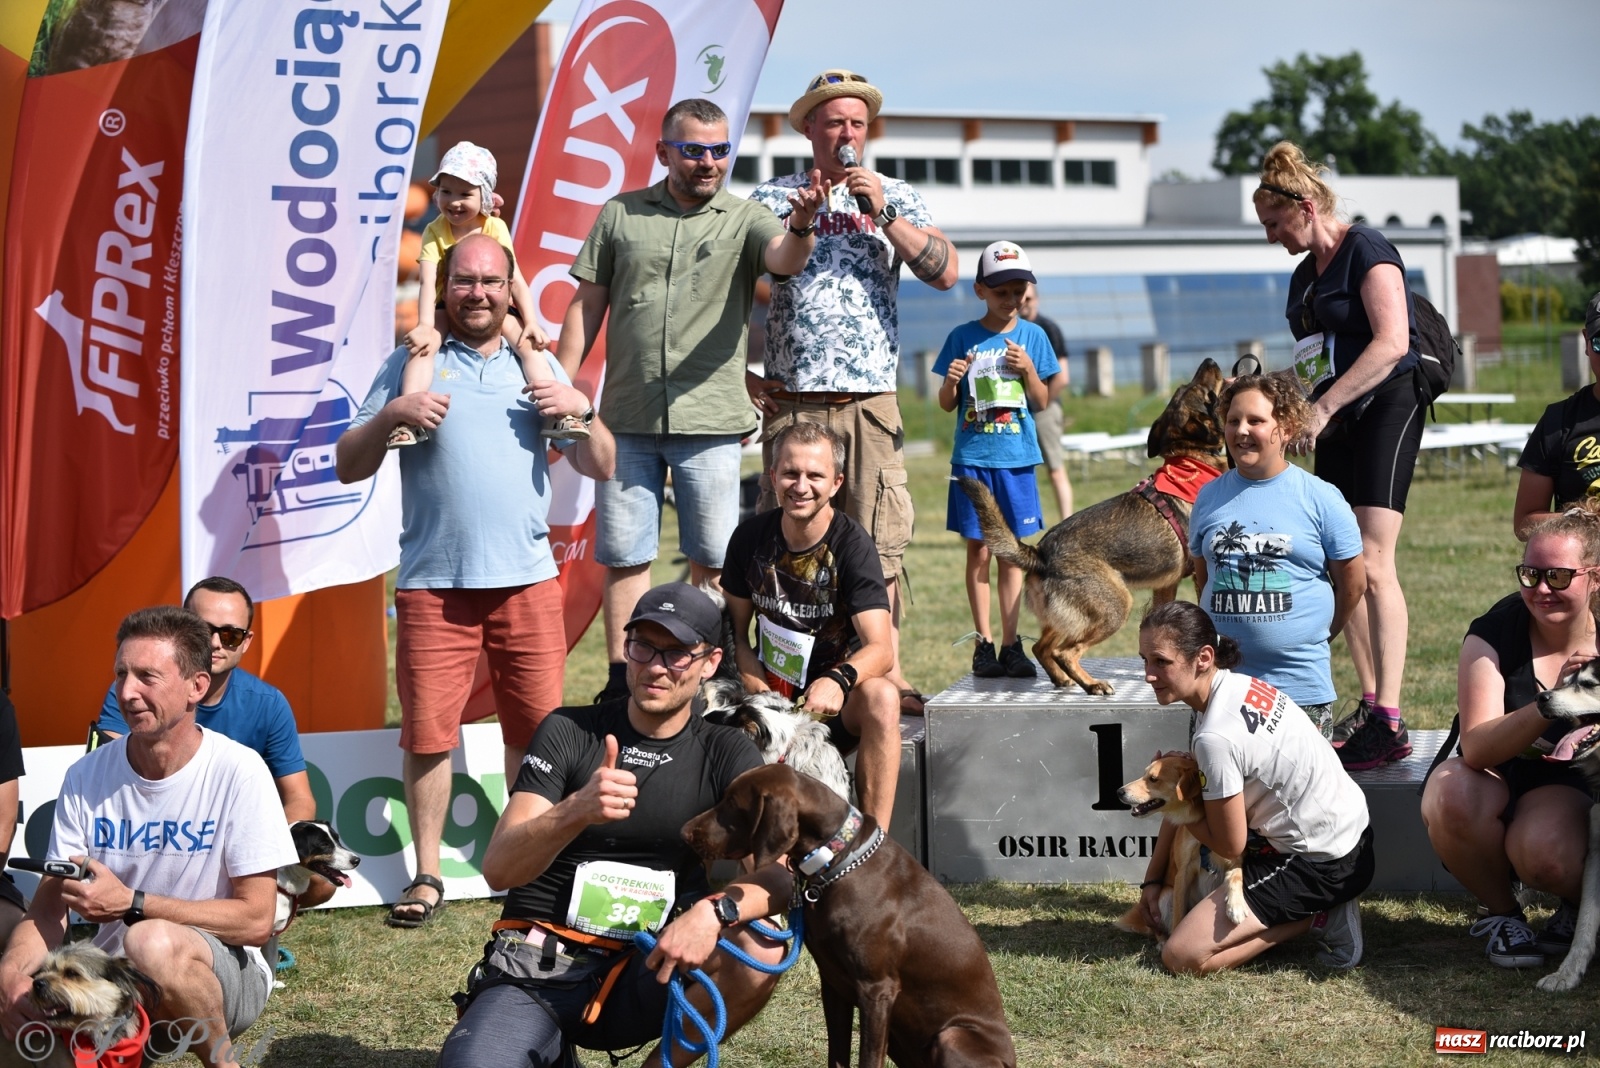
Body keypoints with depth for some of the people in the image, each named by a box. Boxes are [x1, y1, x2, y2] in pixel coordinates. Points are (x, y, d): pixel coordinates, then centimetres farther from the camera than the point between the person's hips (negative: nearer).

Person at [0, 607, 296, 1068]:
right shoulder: (86, 778, 0)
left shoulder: (237, 772, -12)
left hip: (225, 971, -3)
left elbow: (256, 920, -13)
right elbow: (48, 909, 0)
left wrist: (130, 904, -18)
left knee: (152, 942, -36)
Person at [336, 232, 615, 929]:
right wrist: (390, 415, -11)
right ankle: (426, 875, 9)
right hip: (433, 583, -2)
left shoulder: (537, 367, 15)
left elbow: (601, 468, 14)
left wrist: (581, 410, -4)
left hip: (527, 578, 2)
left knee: (535, 728, 3)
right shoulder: (411, 365, 9)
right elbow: (349, 468, 5)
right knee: (427, 732, -2)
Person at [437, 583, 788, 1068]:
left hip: (642, 977, 2)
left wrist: (715, 910, -31)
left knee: (761, 950, -27)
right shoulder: (568, 732, -3)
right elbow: (498, 869, -14)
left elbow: (777, 876, -9)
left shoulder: (727, 755, 2)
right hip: (537, 968, -1)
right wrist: (576, 811, -33)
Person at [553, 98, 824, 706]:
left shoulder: (745, 220, 4)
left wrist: (801, 225, -40)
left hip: (710, 420, -1)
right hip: (627, 420, 1)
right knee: (624, 557, 5)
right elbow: (587, 306, 11)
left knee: (712, 560, 4)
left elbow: (785, 261, -18)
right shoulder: (620, 215, 9)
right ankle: (620, 681, 12)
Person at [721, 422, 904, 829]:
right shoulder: (751, 537, -1)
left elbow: (879, 648, -21)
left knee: (881, 697, -36)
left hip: (838, 702, -3)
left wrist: (838, 680, -43)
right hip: (771, 691, 3)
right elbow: (735, 631, 7)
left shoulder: (852, 545, -12)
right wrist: (757, 688, -14)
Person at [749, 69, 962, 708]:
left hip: (871, 401, 1)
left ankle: (887, 672, 4)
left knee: (879, 540, -2)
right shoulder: (773, 198, 9)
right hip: (791, 402, 0)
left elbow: (945, 273, -1)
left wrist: (883, 214, -9)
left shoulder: (895, 199, 12)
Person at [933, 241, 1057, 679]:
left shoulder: (1032, 336, 5)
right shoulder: (962, 338, 2)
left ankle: (1011, 644, 9)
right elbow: (947, 404, 6)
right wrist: (951, 381, -15)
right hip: (972, 457, -1)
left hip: (1017, 458, 1)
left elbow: (1042, 403, 6)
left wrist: (1028, 370, -11)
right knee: (979, 549, 1)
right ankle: (984, 643, 7)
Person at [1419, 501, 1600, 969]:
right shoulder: (1494, 632, -15)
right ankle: (1504, 914, -7)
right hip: (1491, 777, 1)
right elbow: (1477, 748, -26)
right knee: (1450, 797, -36)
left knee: (1544, 854, -36)